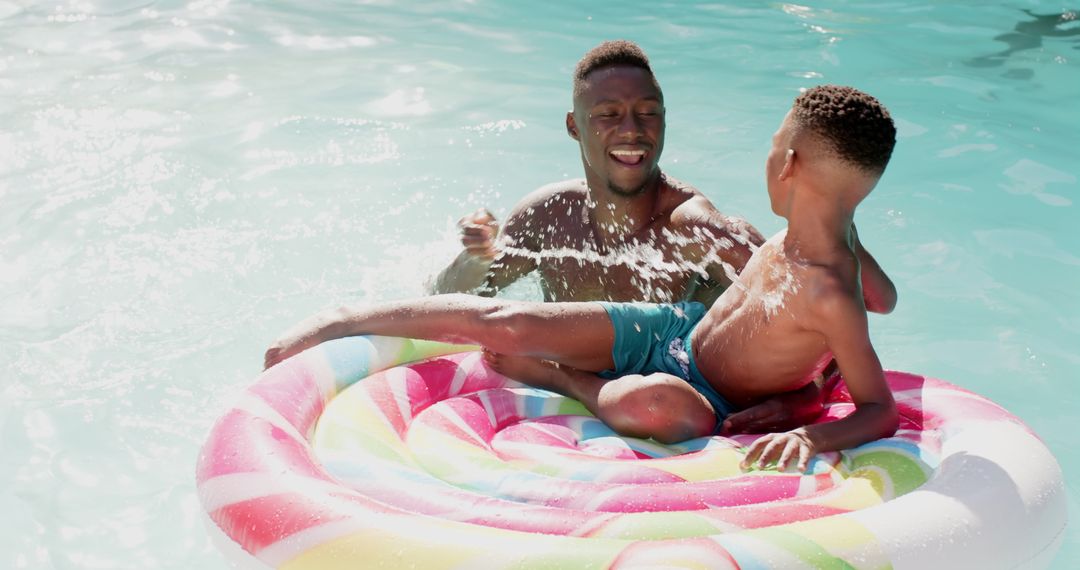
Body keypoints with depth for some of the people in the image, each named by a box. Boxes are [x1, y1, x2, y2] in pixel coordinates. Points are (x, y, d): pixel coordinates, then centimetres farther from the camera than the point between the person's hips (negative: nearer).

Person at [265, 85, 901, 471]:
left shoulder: (832, 298, -30)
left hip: (706, 403, -6)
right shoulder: (800, 232, -8)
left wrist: (809, 436, -44)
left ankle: (554, 379, -11)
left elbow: (882, 408, -28)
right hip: (671, 327, 7)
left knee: (661, 404, -45)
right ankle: (341, 319, 10)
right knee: (507, 321, -8)